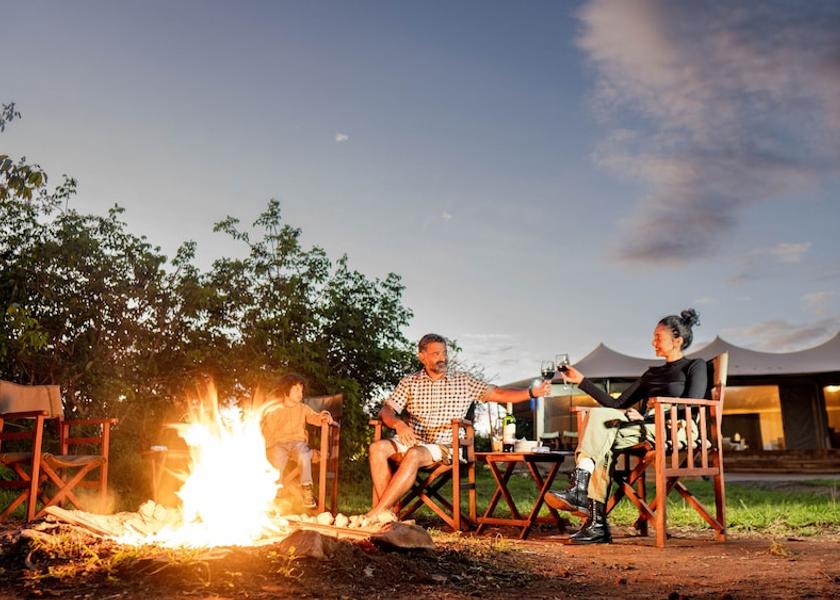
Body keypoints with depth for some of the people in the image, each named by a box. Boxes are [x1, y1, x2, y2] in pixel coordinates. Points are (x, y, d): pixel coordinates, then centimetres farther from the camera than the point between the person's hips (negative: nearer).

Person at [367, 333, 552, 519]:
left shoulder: (463, 381, 10)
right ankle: (388, 512, -27)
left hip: (442, 446, -2)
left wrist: (532, 392, -10)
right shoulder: (409, 383, 11)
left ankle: (377, 511, -30)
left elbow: (497, 394, 4)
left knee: (414, 455, -35)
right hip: (411, 441, 2)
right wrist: (398, 423, -21)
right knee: (378, 448, -28)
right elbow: (386, 410, 3)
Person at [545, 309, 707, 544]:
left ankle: (578, 493, -33)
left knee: (599, 415, -26)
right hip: (646, 429, 6)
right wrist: (582, 381, 18)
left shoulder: (695, 366, 10)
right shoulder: (653, 373, 29)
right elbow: (618, 404, 22)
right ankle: (597, 524, -32)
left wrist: (644, 417, -16)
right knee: (602, 445, -28)